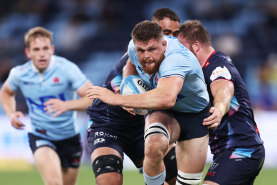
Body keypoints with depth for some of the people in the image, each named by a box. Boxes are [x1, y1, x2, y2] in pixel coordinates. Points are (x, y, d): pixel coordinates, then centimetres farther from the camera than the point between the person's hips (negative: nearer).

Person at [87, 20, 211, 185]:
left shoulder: (176, 59, -38)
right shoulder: (134, 47, -16)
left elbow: (166, 99, -58)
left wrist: (118, 99, -53)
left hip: (196, 114, -3)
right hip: (164, 114, 3)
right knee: (154, 146, -33)